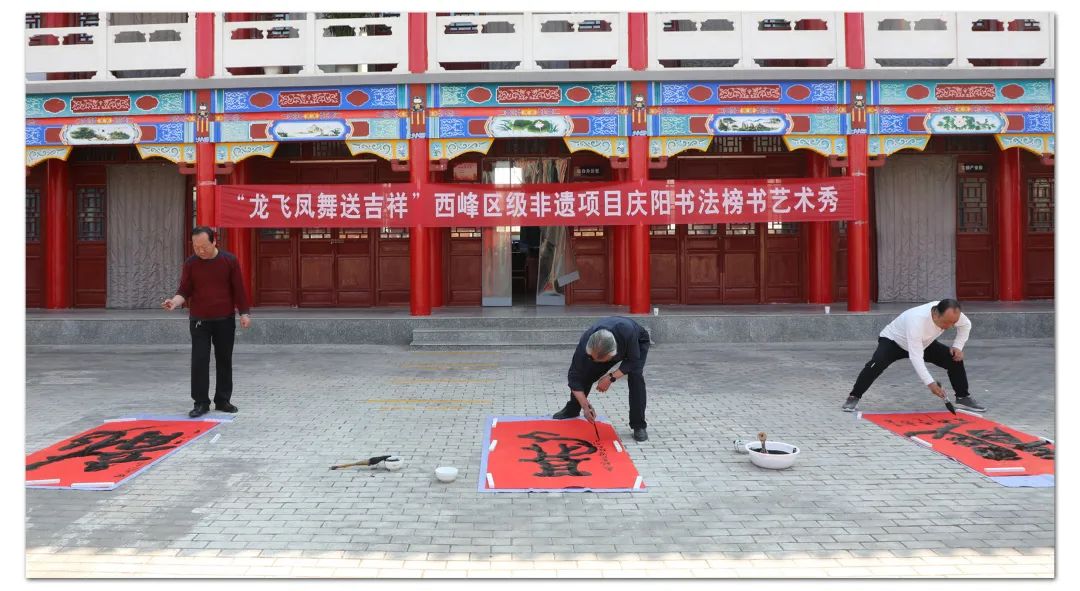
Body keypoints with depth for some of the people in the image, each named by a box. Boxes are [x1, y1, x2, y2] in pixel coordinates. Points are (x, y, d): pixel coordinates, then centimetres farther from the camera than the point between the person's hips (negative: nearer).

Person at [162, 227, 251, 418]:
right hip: (199, 321, 0)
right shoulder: (190, 263, -1)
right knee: (199, 361, -4)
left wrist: (244, 312, -1)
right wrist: (175, 302, -21)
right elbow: (185, 290, 0)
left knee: (224, 360, 7)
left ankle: (223, 400, 19)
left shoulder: (229, 260, -2)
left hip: (225, 320, 0)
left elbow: (238, 289, 1)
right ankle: (201, 402, 4)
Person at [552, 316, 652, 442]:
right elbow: (575, 377, -27)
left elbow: (634, 362, -30)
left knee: (636, 376, -26)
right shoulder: (585, 345, -37)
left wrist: (611, 378, -36)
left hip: (637, 342, -2)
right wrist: (586, 406, -33)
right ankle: (571, 411, 22)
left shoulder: (627, 332, -48)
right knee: (586, 375, -6)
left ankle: (639, 426, -13)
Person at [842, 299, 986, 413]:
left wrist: (958, 346, -13)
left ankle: (963, 398, 12)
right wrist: (930, 383, -50)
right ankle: (854, 397, -16)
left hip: (924, 343, 6)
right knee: (875, 365, -30)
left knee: (955, 360, -6)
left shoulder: (950, 314, -25)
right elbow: (915, 357, -45)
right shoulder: (917, 320, -44)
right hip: (893, 340, -6)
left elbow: (966, 324, 1)